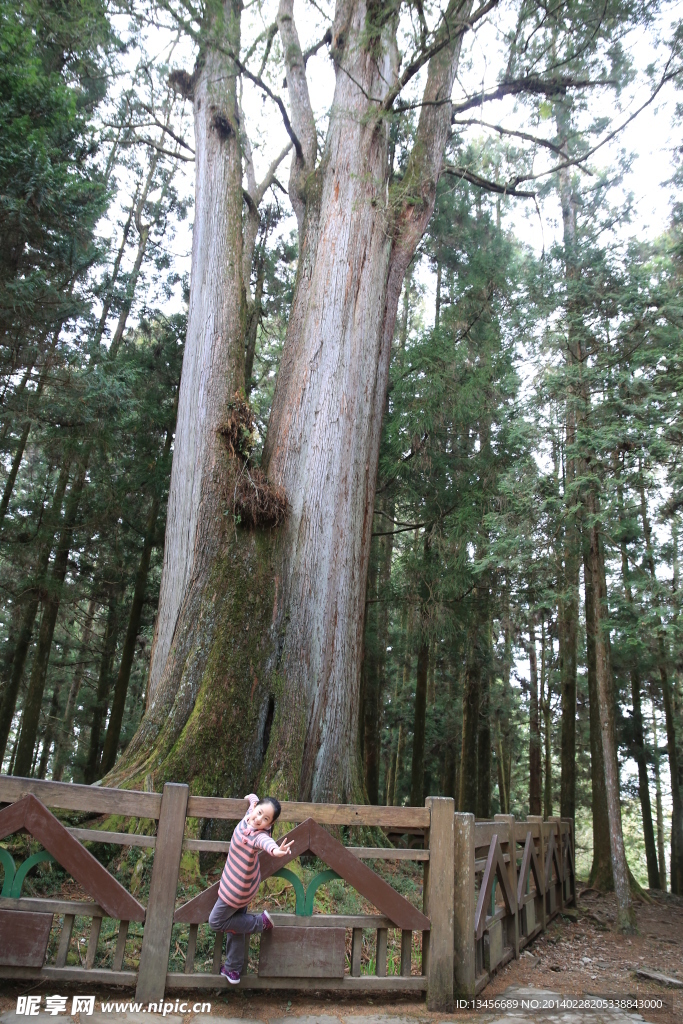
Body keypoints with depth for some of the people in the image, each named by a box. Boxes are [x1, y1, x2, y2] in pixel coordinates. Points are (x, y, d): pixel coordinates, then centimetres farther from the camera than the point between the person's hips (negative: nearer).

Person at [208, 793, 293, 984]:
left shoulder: (258, 835, -37)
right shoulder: (250, 815, -14)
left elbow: (266, 841, -62)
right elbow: (253, 799, 10)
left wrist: (275, 850, -84)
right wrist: (252, 797, 32)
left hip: (237, 889, -9)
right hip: (241, 885, 9)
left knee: (215, 922, 11)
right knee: (236, 922, 23)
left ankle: (260, 922, 14)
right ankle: (233, 970, 39)